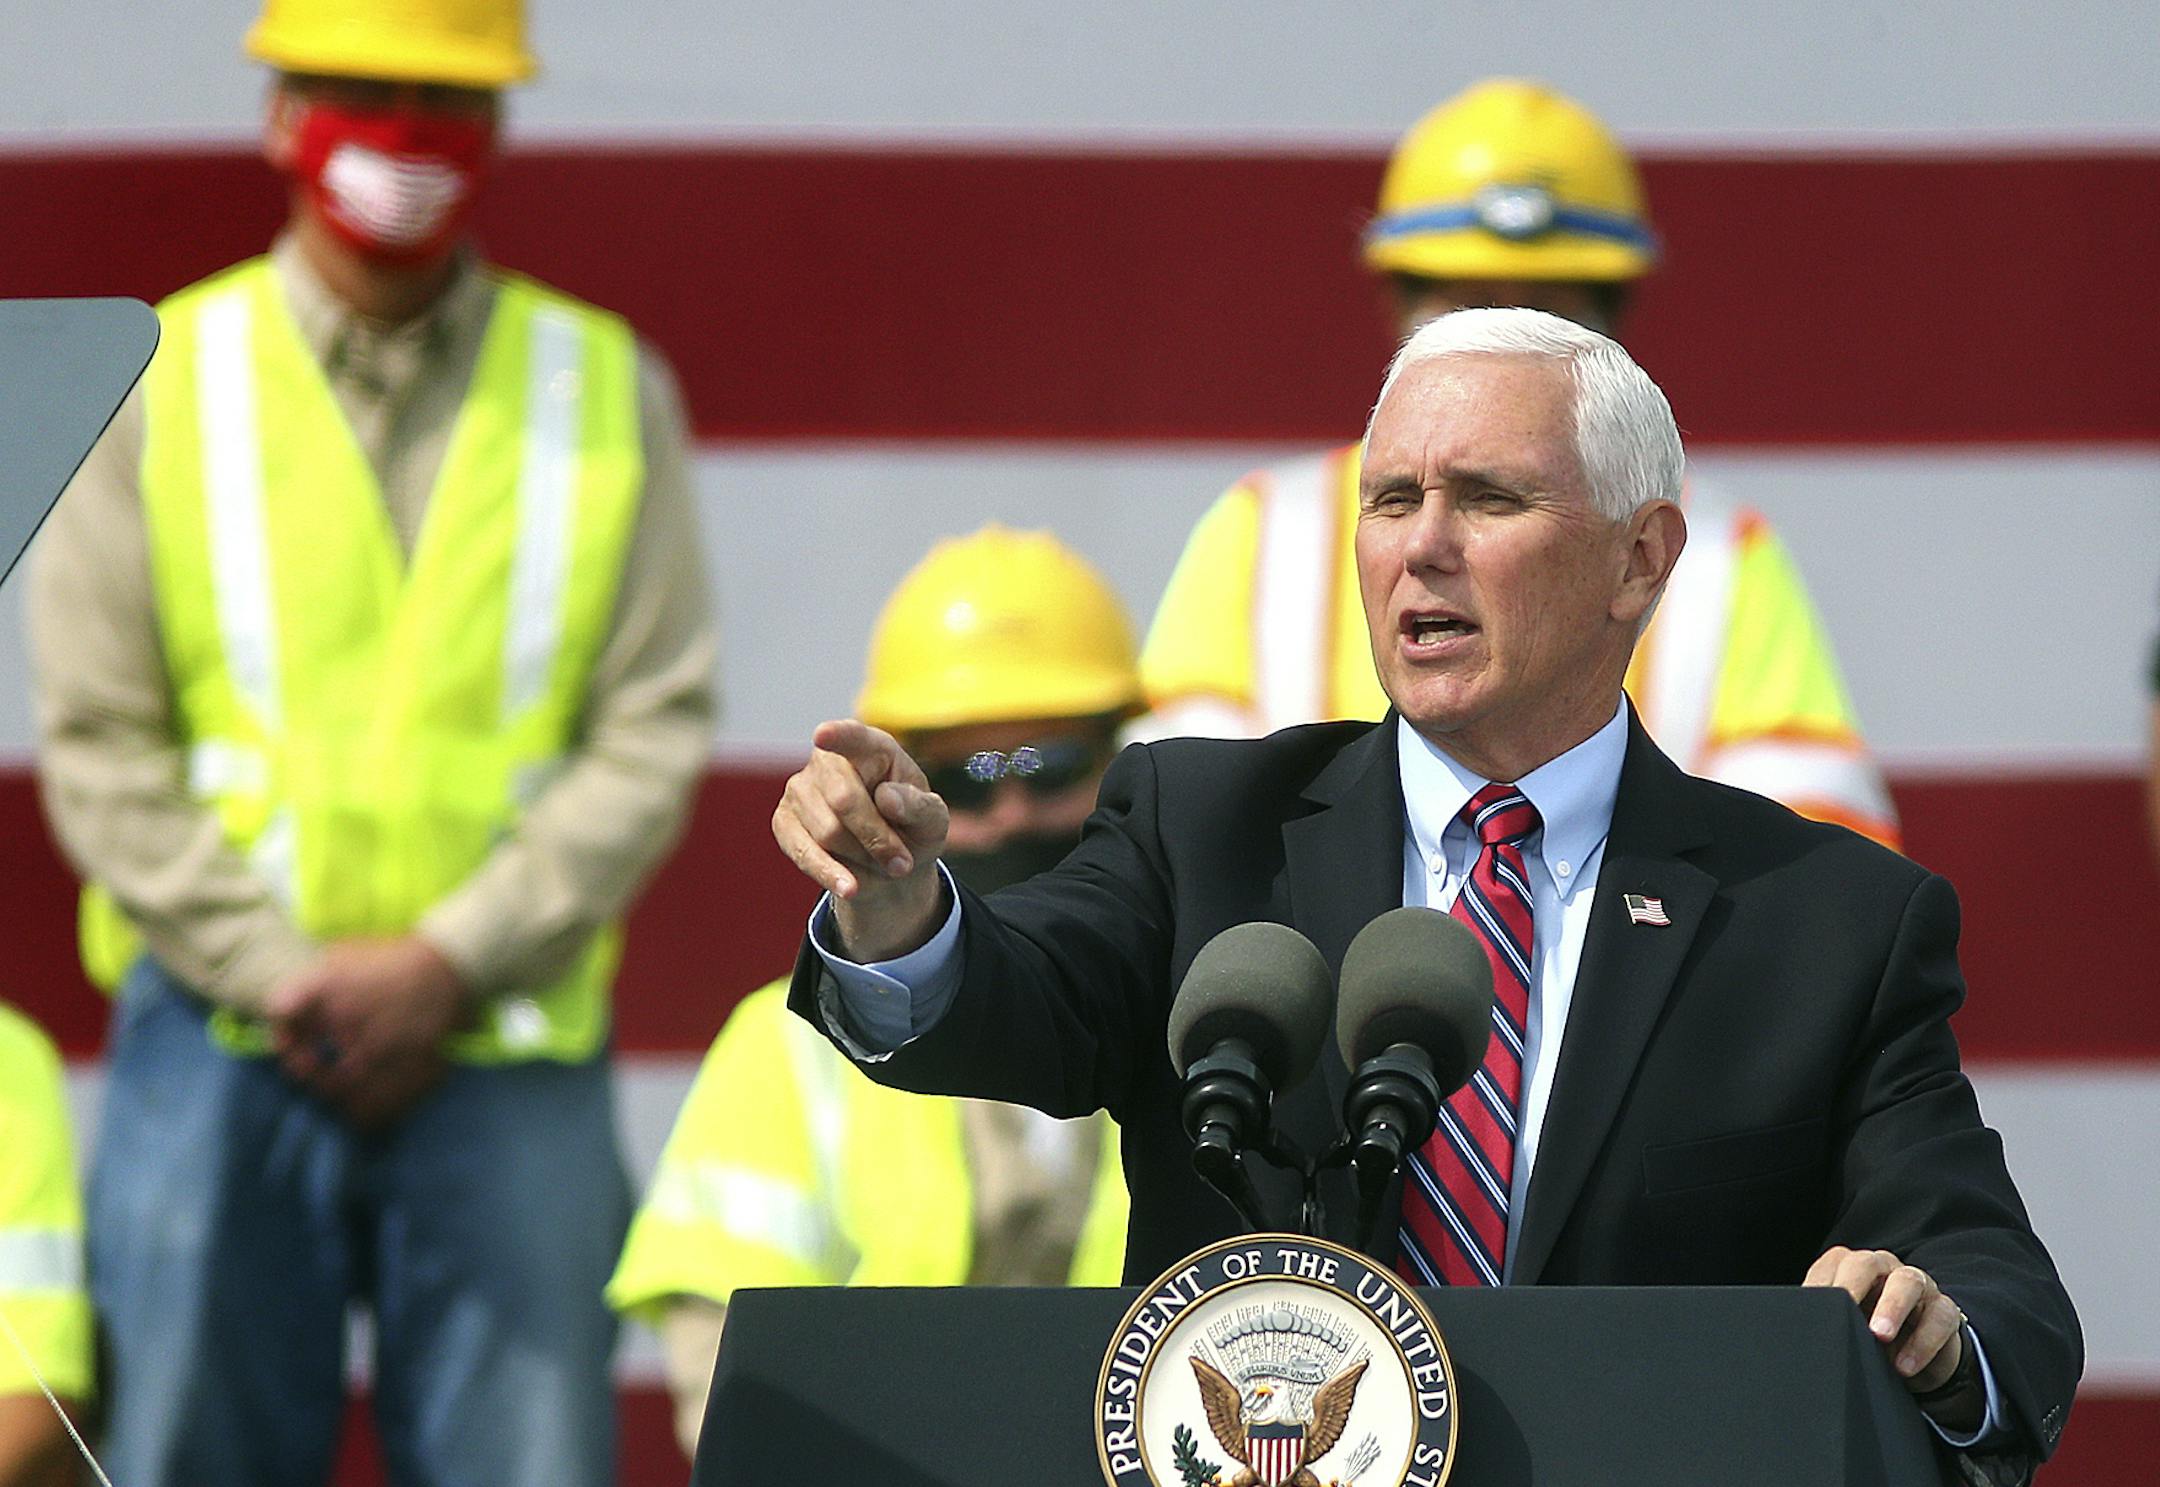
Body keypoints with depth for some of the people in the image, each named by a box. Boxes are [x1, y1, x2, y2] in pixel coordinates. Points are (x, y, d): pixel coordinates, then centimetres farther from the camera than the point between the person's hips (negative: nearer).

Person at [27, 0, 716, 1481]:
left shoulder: (608, 392, 9)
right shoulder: (157, 388, 6)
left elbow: (655, 733, 3)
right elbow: (100, 747, 2)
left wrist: (447, 963, -9)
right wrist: (281, 976, -9)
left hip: (512, 1044, 0)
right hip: (216, 1040, 0)